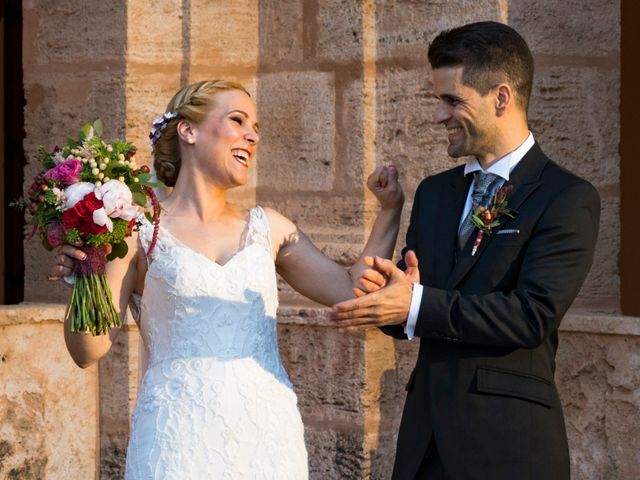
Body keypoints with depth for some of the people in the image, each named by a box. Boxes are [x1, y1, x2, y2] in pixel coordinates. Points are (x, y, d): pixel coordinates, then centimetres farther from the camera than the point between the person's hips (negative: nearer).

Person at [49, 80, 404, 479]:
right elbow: (90, 351, -3)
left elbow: (351, 291, 14)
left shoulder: (267, 228, 11)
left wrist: (390, 209, 13)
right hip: (179, 439, -4)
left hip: (268, 430, 4)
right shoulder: (140, 232, 0)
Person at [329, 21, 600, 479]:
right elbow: (405, 314, 11)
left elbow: (534, 313, -18)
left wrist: (417, 305, -22)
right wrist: (392, 291, -13)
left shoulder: (568, 199, -7)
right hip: (427, 435, 6)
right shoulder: (434, 193, 14)